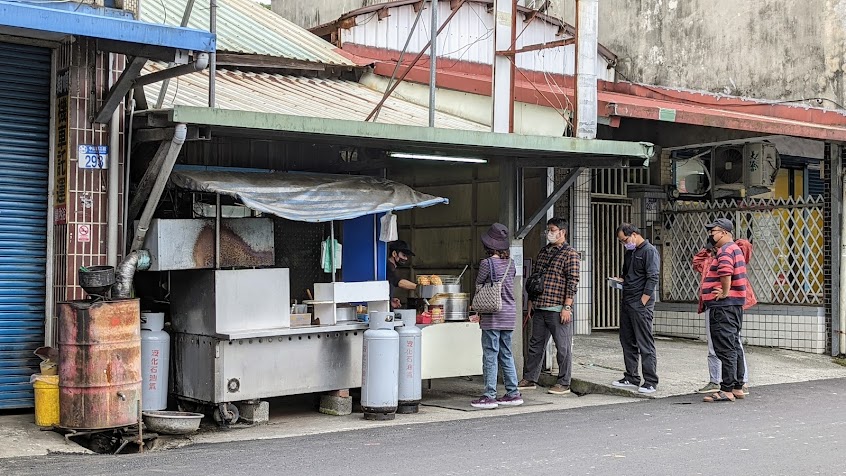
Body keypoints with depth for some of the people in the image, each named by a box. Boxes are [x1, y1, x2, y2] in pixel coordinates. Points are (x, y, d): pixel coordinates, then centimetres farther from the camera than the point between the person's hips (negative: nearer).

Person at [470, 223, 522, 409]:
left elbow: (478, 285, -1)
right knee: (506, 354, 14)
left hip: (493, 315, -7)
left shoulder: (487, 263, -12)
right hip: (510, 312, 7)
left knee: (490, 355, -3)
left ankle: (489, 396, -2)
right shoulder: (511, 263, 7)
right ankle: (513, 393, 16)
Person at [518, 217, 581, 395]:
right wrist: (531, 301, 18)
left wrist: (567, 307, -17)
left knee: (563, 347, 0)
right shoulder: (543, 252, 16)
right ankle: (530, 379, 21)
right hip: (539, 307, 7)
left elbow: (573, 282, -11)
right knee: (535, 344, 12)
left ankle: (564, 383, 7)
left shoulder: (570, 254, -6)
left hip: (558, 309, -7)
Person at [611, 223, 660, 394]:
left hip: (641, 305, -9)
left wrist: (642, 302, -17)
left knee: (645, 344, -6)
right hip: (626, 303, 9)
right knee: (627, 342, 12)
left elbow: (652, 279, -15)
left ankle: (650, 382, -2)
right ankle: (631, 378, 20)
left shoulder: (649, 251, -9)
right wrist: (620, 281, 9)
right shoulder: (629, 252, 18)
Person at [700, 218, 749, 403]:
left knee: (726, 349, -8)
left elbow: (726, 272, -32)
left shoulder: (726, 250, -15)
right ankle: (737, 387, 20)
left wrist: (724, 292, -21)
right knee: (734, 348, 14)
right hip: (734, 305, 11)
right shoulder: (735, 248, 20)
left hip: (724, 306, -11)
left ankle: (727, 390, -7)